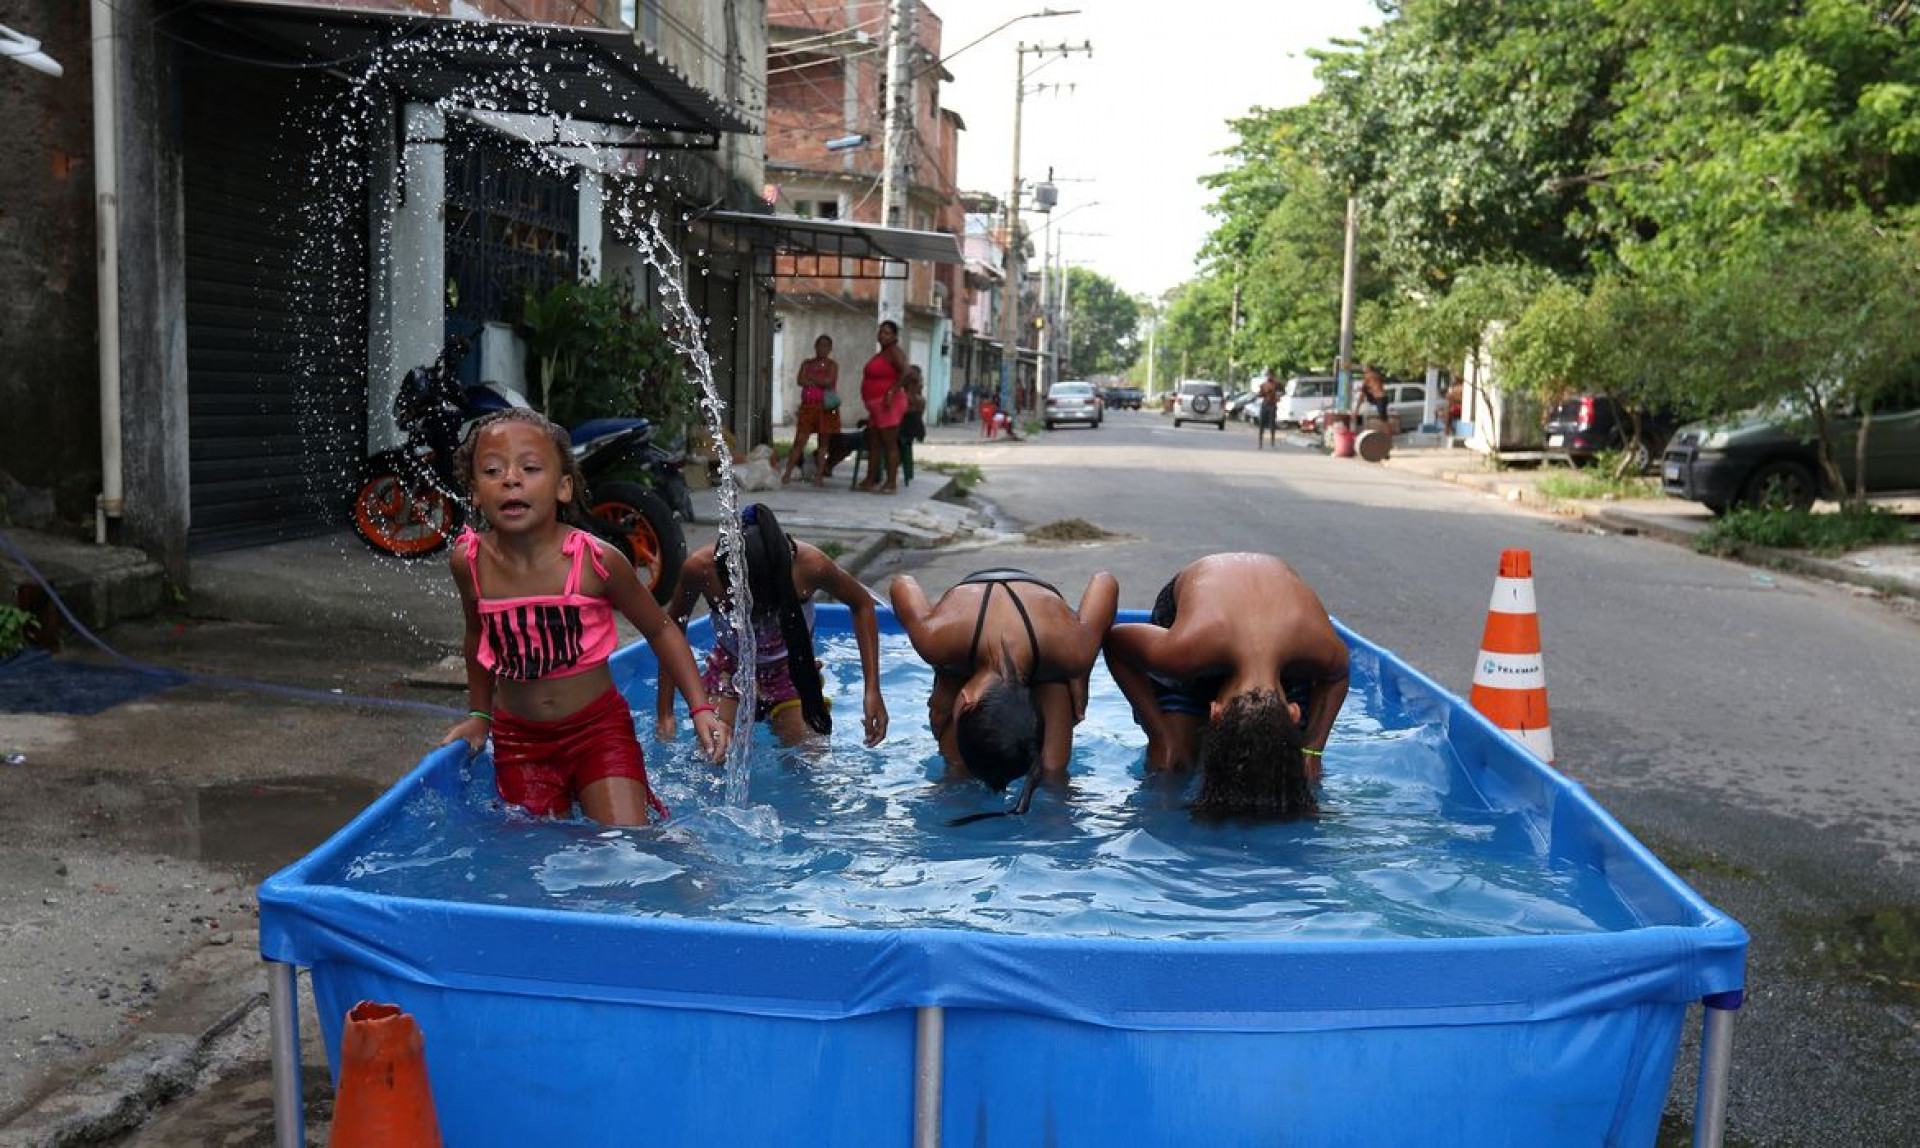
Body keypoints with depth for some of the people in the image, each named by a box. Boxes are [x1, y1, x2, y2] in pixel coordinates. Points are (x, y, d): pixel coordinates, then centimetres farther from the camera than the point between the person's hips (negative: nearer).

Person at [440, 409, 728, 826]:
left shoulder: (595, 560, -18)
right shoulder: (469, 561, -10)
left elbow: (660, 630, -4)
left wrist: (700, 708, -10)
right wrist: (479, 714, 19)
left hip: (599, 728, -2)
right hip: (518, 739, 3)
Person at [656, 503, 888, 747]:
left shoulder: (809, 563, -33)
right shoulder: (700, 567, -31)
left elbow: (862, 605, -12)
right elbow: (674, 625, -9)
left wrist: (873, 690, -16)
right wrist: (664, 711, -9)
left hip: (792, 672, 0)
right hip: (729, 670, 0)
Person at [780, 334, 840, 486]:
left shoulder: (832, 365, 6)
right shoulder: (807, 364, 13)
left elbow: (829, 381, -11)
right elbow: (801, 381, -2)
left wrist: (811, 378, -1)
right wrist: (820, 382, -8)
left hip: (825, 407, -1)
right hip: (808, 406, 1)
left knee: (822, 442, 1)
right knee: (799, 441, -5)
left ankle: (818, 476, 5)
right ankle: (787, 474, -5)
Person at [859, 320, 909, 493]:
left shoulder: (894, 352, -8)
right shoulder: (880, 354, 20)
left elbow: (906, 372, -21)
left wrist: (892, 392, -26)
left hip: (887, 404, -10)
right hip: (875, 405, 10)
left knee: (890, 444, -9)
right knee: (873, 444, 11)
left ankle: (891, 483, -9)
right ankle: (870, 481, 16)